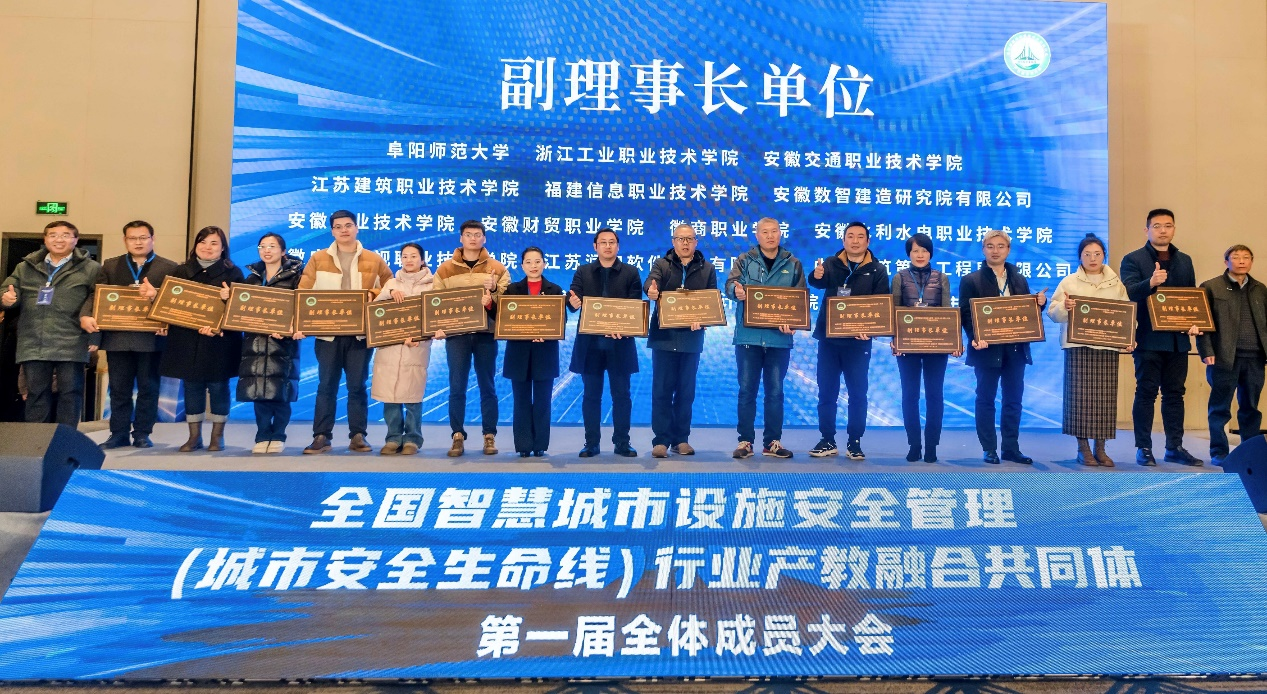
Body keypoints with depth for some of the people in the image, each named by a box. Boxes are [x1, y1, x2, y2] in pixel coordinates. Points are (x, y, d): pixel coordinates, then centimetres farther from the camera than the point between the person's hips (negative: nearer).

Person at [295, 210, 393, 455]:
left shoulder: (374, 260, 7)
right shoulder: (318, 259, 7)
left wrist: (372, 295, -11)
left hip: (361, 333, 0)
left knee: (357, 386, 3)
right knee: (326, 386, 2)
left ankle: (358, 436, 9)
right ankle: (321, 437, 5)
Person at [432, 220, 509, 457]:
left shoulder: (497, 268, 7)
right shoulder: (445, 269, 8)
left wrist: (494, 290, -16)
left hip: (486, 334, 0)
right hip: (456, 334, 0)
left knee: (487, 387, 5)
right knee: (457, 388, 0)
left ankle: (489, 436, 12)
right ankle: (458, 437, 7)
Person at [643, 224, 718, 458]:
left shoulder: (707, 269, 10)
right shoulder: (661, 264, 4)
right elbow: (651, 281, -16)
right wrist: (651, 290, -41)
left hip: (691, 338, 2)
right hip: (664, 336, -2)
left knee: (686, 391, 8)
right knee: (662, 390, -1)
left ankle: (681, 439, 15)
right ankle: (661, 440, 3)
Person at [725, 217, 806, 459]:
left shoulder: (793, 264, 9)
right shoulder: (744, 261, 5)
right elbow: (730, 283, -10)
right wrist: (737, 291, -35)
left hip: (779, 337, 1)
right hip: (748, 336, -1)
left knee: (775, 391, 7)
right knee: (747, 390, 2)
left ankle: (772, 442, 15)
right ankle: (745, 441, 8)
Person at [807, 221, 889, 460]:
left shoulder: (877, 270, 1)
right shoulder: (831, 264, 5)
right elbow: (818, 282, -14)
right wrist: (816, 276, -38)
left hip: (858, 340, -1)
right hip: (828, 338, 2)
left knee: (857, 393, 4)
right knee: (826, 391, 5)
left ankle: (854, 442, 12)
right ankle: (827, 440, 13)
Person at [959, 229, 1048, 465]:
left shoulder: (1020, 281, 14)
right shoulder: (971, 281, 0)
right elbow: (965, 314, -7)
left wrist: (1039, 303, -7)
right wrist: (976, 338, -22)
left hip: (1016, 349, 4)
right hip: (987, 349, -4)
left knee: (1014, 400, 7)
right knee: (985, 399, 2)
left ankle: (1011, 448, 15)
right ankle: (989, 449, 9)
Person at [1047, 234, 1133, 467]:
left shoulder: (1116, 284, 11)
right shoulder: (1069, 282, 5)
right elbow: (1053, 312, 0)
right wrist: (1064, 307, -22)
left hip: (1107, 346, 2)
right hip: (1078, 345, -2)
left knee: (1105, 397, 0)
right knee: (1080, 395, -4)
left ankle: (1100, 448, 9)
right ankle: (1083, 448, 4)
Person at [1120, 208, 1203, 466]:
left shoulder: (1184, 260, 15)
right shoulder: (1133, 259, -1)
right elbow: (1128, 293, -15)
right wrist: (1150, 283, -34)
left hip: (1178, 339, 5)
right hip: (1149, 338, -5)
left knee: (1175, 393, 9)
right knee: (1146, 393, -2)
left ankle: (1175, 447, 15)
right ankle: (1143, 448, 2)